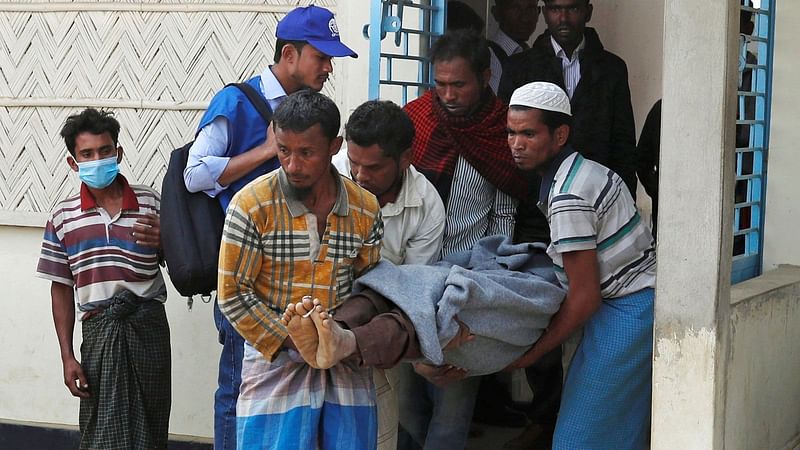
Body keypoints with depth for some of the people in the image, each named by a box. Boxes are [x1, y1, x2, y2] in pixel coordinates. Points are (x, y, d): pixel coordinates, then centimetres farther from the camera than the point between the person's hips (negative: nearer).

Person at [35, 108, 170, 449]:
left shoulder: (150, 203, 3)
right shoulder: (63, 217, 5)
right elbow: (61, 289, 9)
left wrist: (164, 241, -12)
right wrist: (67, 357, 5)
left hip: (148, 325, 0)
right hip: (99, 330, 0)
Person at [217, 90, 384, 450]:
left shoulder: (366, 209, 0)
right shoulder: (252, 205, -11)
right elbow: (233, 294, -8)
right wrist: (294, 345, -12)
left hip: (345, 367, 3)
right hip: (276, 365, -3)